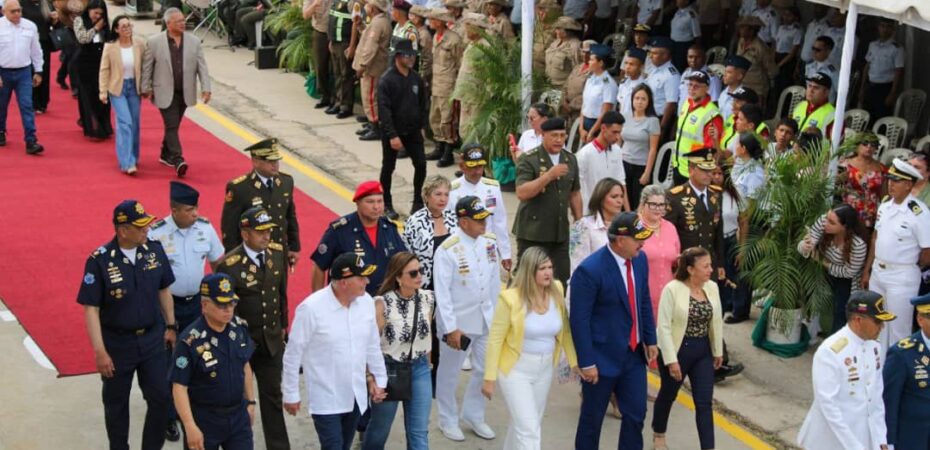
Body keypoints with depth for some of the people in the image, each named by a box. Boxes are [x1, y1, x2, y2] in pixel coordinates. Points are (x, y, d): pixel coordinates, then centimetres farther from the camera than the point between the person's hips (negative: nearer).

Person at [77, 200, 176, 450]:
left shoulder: (154, 249, -6)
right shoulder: (99, 261, -19)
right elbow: (91, 308, -16)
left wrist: (170, 326, 11)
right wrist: (100, 351, -18)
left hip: (152, 338, 3)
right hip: (117, 343, -3)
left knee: (161, 397, 5)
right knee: (116, 402, 15)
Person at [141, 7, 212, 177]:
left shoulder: (194, 41, 1)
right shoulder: (154, 42, -5)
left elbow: (202, 66, 1)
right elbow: (147, 66, 1)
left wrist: (205, 88, -7)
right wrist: (146, 88, 2)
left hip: (185, 93, 4)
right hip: (165, 93, -3)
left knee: (173, 125, 14)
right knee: (171, 126, -10)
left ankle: (165, 155, 30)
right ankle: (177, 160, -15)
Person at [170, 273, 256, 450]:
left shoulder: (240, 328, -3)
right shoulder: (190, 341, -21)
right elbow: (179, 386, -20)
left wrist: (250, 401, 15)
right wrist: (190, 426, -23)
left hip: (238, 414, 5)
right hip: (204, 418, -4)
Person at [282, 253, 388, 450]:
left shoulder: (366, 301, -4)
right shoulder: (311, 308, -20)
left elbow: (373, 345, 10)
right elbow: (293, 354, -11)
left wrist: (379, 379, 13)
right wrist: (291, 394, -5)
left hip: (356, 396, 5)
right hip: (325, 399, -5)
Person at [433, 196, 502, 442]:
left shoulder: (489, 242, -2)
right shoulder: (447, 250, -19)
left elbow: (495, 281, 7)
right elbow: (442, 292, -17)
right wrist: (450, 328, -18)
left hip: (486, 319, 5)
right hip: (459, 321, -5)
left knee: (485, 369, 13)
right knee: (449, 372, 11)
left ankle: (473, 415, 33)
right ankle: (448, 420, 30)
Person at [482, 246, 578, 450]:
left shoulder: (556, 292, -5)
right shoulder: (511, 298, -19)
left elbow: (565, 330, 7)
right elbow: (495, 340, -13)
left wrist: (575, 361, 2)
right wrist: (489, 378, -12)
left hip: (545, 370, 5)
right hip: (515, 370, -5)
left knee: (528, 425, 20)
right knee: (529, 430, -9)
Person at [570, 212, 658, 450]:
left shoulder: (640, 259, -2)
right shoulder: (589, 270, -23)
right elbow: (579, 320, -19)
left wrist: (650, 339, 12)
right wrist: (586, 363, -18)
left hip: (634, 354, 6)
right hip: (603, 358, -6)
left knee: (636, 414, 11)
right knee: (592, 417, 11)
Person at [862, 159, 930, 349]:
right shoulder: (885, 205, 2)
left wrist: (908, 266, 1)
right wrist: (867, 270, 15)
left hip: (902, 278, -7)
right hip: (877, 272, 7)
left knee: (898, 329, 3)